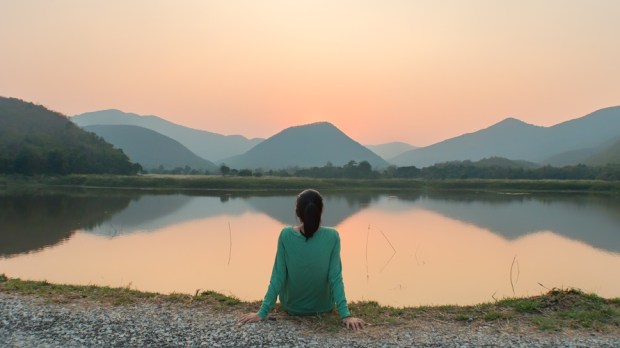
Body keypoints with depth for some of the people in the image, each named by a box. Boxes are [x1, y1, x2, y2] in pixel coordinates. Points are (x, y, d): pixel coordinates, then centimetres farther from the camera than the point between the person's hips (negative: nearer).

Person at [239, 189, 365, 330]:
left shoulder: (286, 235, -21)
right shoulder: (332, 236, -21)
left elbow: (278, 277, -19)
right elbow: (335, 277, -23)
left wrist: (262, 313, -12)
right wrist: (346, 315, -18)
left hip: (292, 307, 0)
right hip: (324, 307, 0)